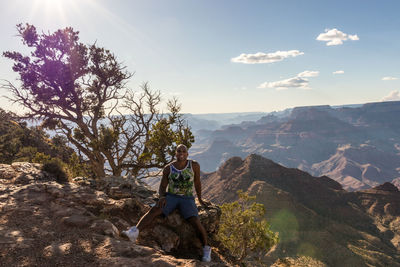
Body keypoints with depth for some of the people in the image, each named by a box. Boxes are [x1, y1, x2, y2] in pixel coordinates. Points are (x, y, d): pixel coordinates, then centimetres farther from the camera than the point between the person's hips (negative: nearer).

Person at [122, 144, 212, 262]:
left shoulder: (194, 165, -6)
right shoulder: (168, 168, -2)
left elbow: (197, 182, 8)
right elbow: (162, 188, 3)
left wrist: (200, 199, 17)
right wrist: (162, 197, -18)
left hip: (187, 199, -1)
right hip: (171, 197, 1)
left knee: (195, 222, -23)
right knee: (154, 210, -26)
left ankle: (206, 248, -4)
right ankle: (134, 232, -40)